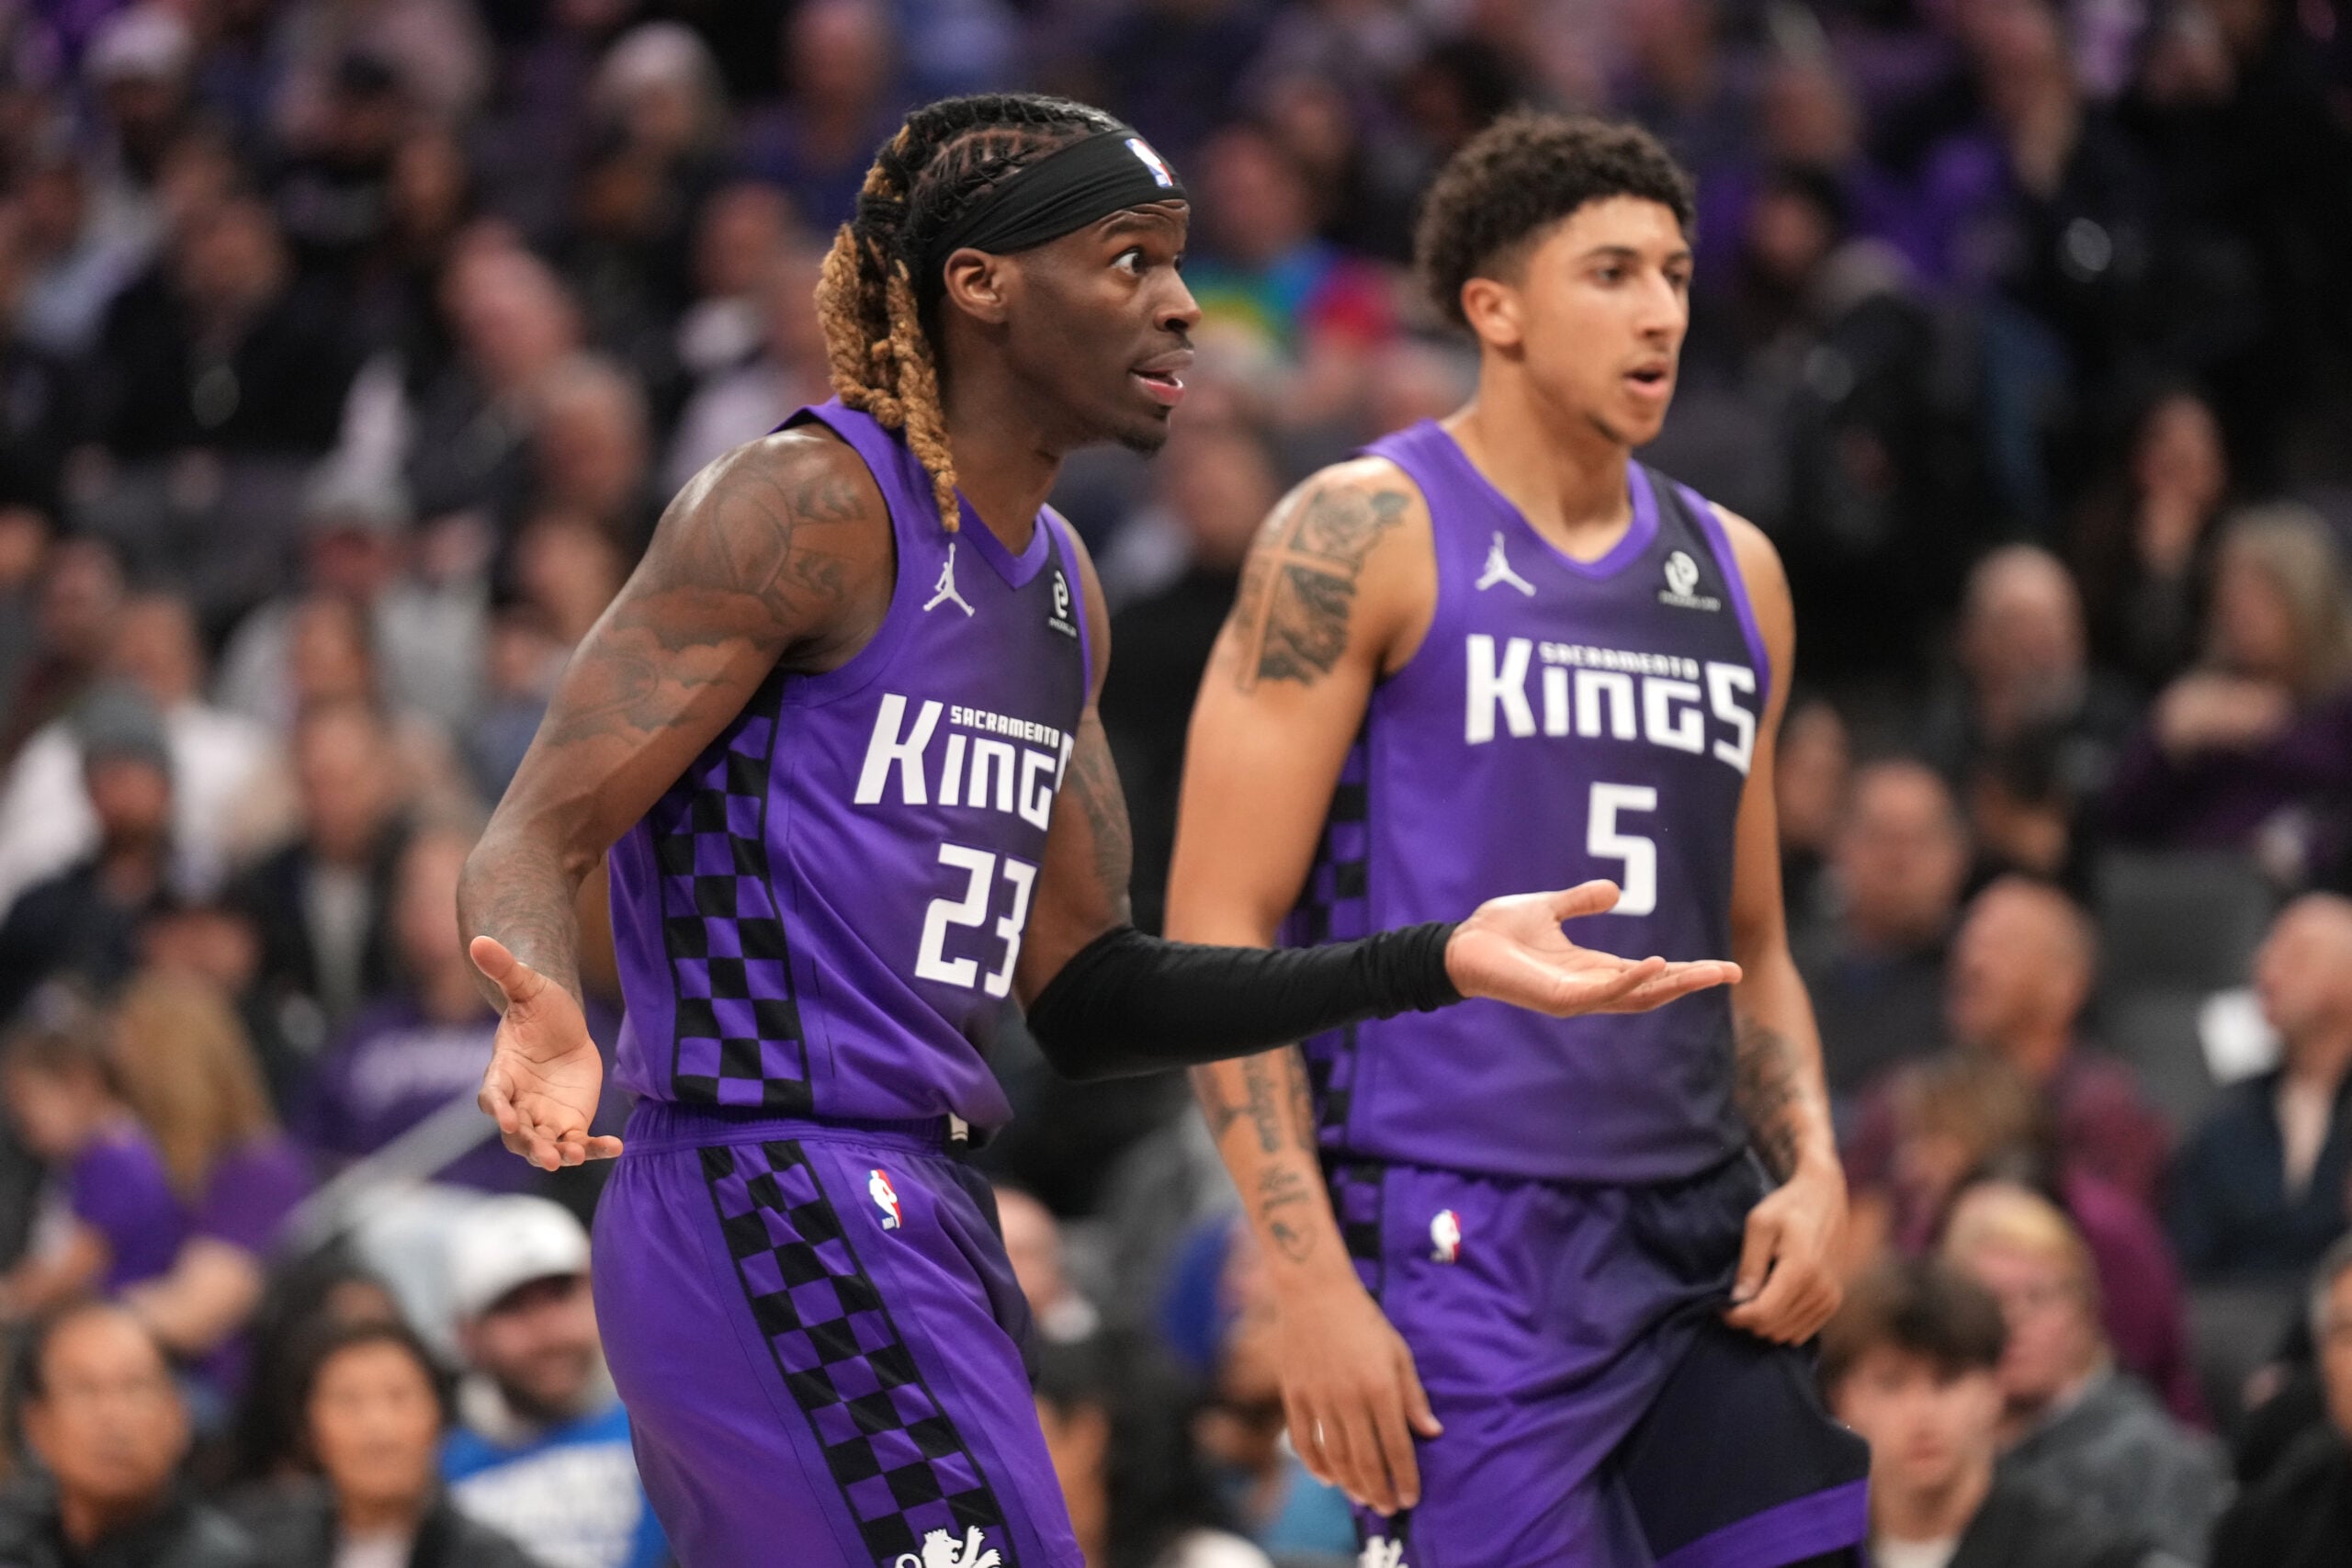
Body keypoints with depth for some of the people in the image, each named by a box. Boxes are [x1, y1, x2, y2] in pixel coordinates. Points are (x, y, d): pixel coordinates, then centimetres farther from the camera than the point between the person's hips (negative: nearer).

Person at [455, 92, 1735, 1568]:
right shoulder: (810, 507, -10)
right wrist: (548, 1019, -37)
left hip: (923, 1224, 10)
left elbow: (1086, 1000, 19)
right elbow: (534, 841, -14)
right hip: (774, 1209, -10)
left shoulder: (1058, 586, 17)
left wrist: (1433, 964, 12)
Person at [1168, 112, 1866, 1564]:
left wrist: (1814, 1172, 4)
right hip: (1458, 1245, -6)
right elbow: (1216, 929, -9)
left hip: (1703, 1236, 7)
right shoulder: (1365, 537, -5)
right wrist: (1314, 1286, -16)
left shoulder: (1733, 572, 15)